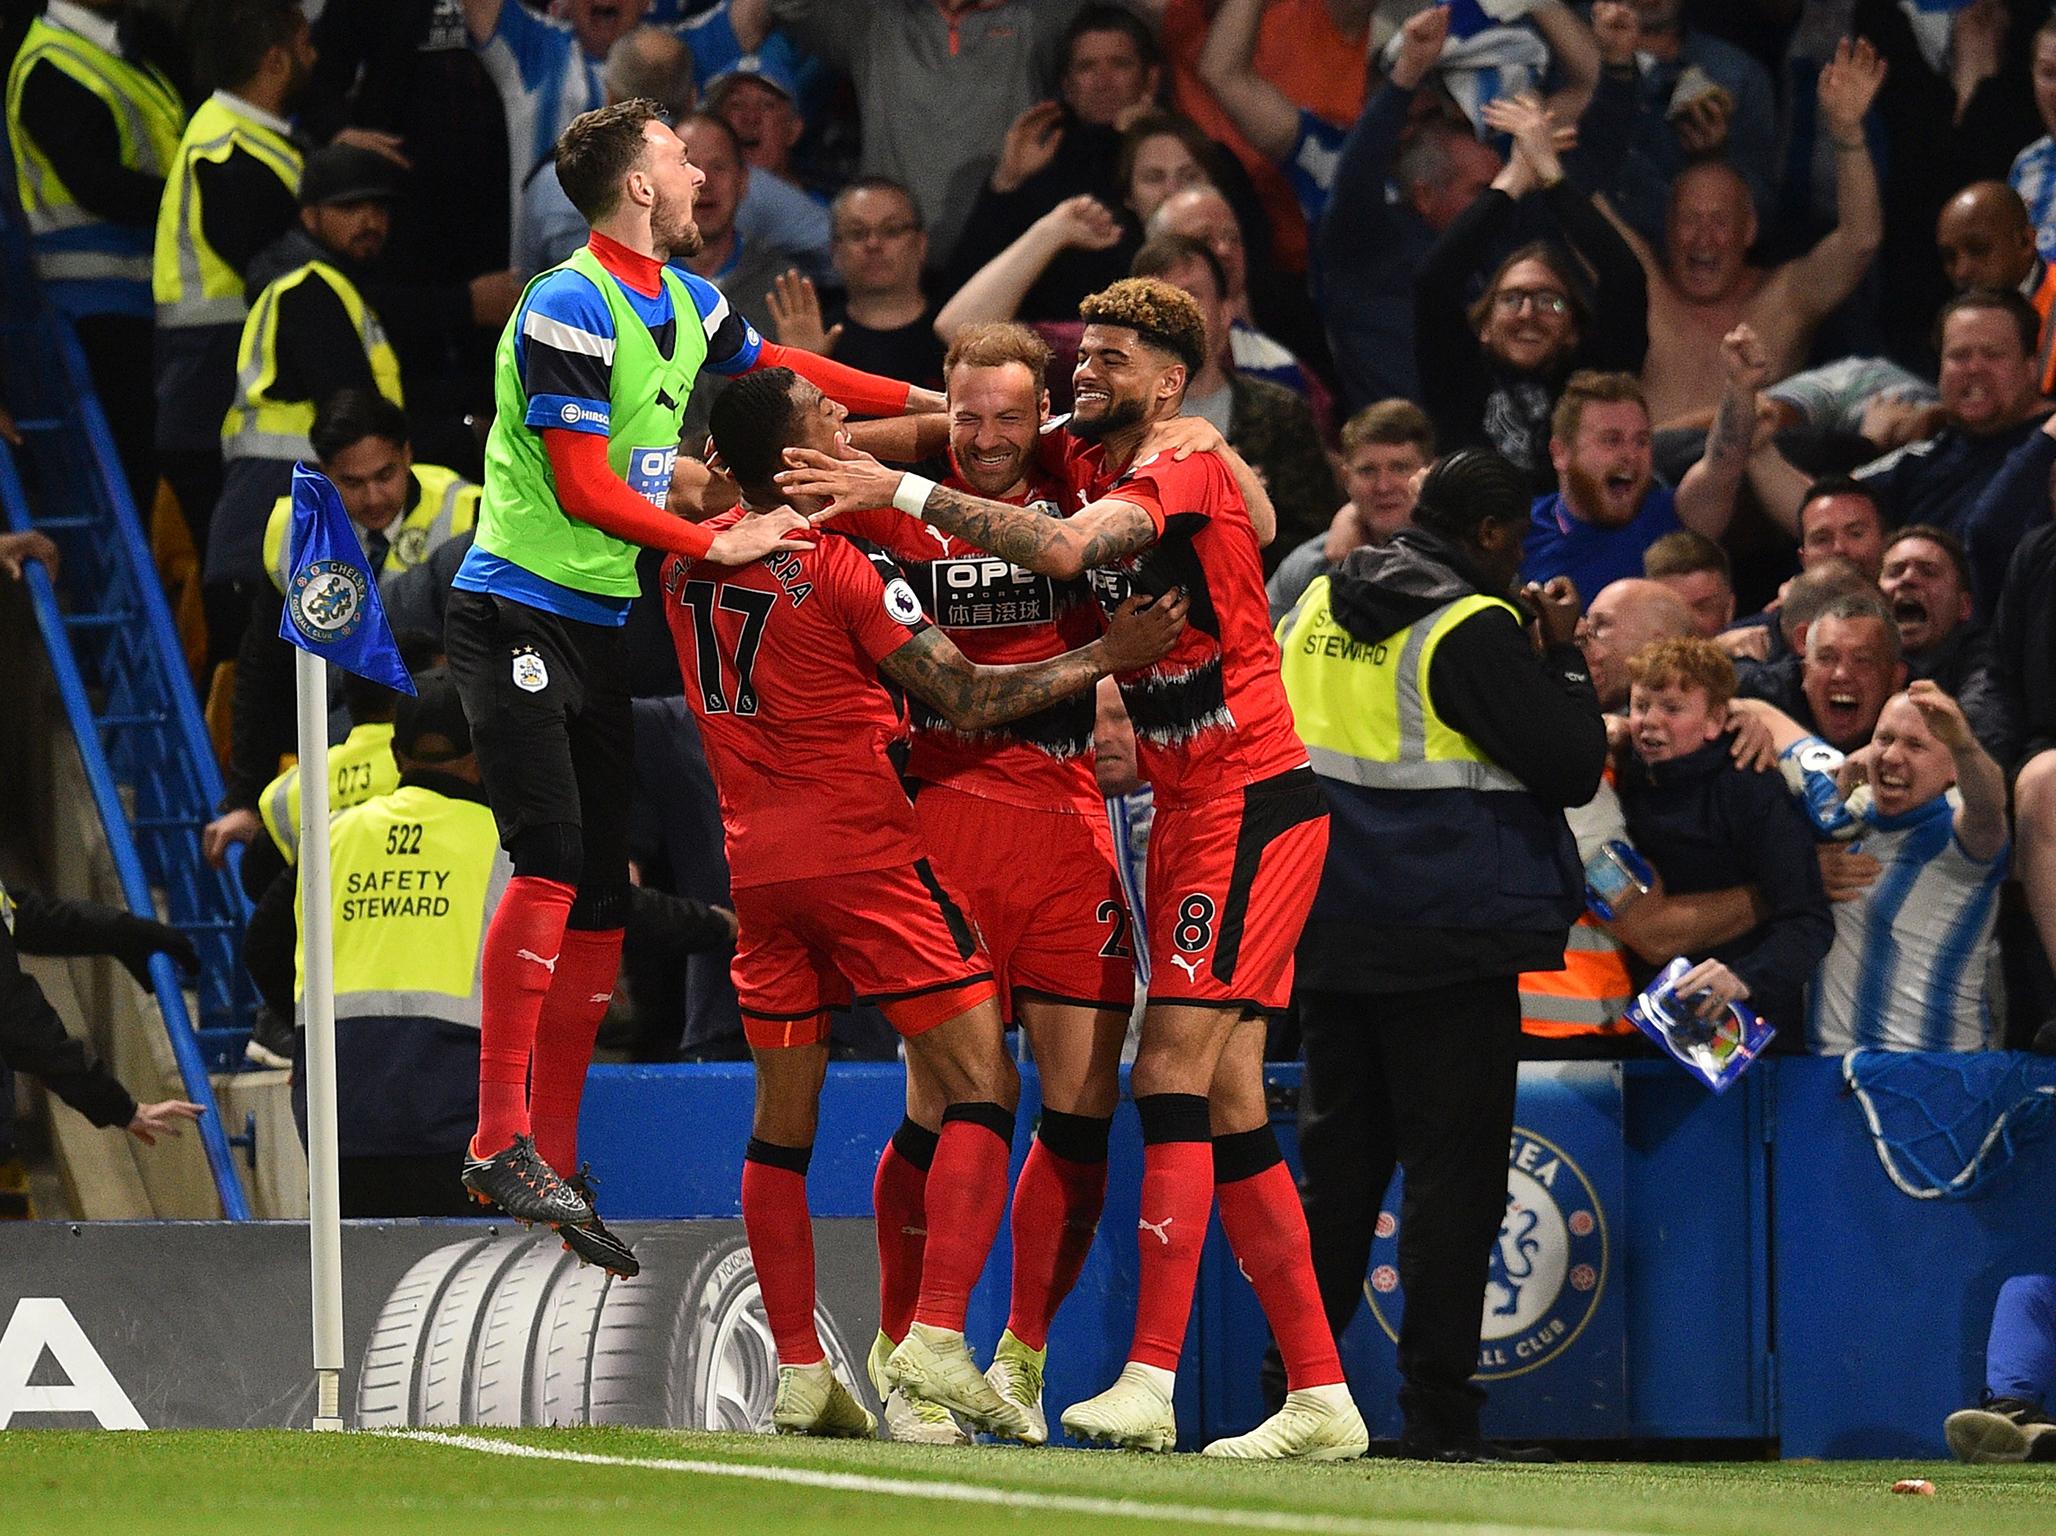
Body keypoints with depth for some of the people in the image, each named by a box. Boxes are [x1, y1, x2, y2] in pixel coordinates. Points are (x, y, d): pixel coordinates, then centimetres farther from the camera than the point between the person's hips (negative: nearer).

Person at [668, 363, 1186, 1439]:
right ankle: (935, 1340, -16)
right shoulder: (841, 569, -13)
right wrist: (1104, 657, -8)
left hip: (756, 864, 6)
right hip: (863, 855, -6)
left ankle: (800, 1375, 9)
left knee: (782, 1123, 10)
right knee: (981, 1090, -3)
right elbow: (964, 699, -13)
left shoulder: (689, 560, 4)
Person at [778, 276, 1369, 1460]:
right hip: (1191, 815, 9)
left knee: (1174, 1072, -16)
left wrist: (903, 490, -30)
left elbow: (1065, 548, -30)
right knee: (1229, 1107, 7)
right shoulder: (1086, 463, 11)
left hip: (1253, 806, -9)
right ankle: (1322, 1398, 9)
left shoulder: (1184, 469, -13)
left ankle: (1150, 1383, -20)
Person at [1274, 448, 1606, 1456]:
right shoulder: (1472, 629, -13)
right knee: (1452, 1176, -2)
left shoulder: (1318, 608, 9)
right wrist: (1560, 657, 1)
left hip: (1333, 941, 7)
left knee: (1336, 1165, 13)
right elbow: (1574, 766, -13)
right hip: (1450, 950, -7)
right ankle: (1436, 1416, -4)